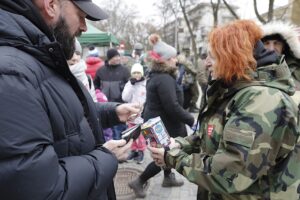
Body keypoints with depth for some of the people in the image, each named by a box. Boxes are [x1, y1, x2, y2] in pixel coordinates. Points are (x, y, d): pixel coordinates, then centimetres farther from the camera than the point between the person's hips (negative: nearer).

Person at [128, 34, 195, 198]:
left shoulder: (156, 76, 7)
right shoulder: (164, 79, -25)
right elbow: (172, 107, -27)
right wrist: (191, 120, -20)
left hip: (158, 122, 10)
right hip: (162, 125, -10)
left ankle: (168, 178, 42)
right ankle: (138, 182, 17)